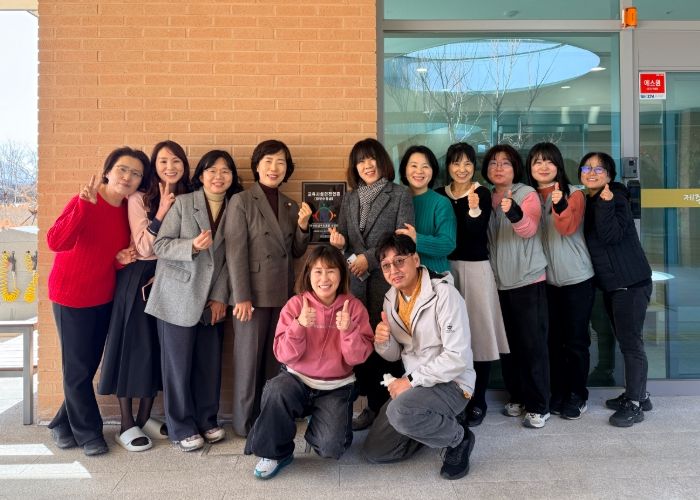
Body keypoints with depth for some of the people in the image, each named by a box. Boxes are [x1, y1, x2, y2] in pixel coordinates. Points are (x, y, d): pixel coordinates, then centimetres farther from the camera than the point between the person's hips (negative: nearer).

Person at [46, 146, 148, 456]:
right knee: (78, 369, 6)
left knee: (89, 366, 15)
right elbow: (56, 242, -33)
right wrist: (85, 204, -40)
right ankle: (88, 433, 22)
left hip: (104, 298, 6)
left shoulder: (129, 209, 1)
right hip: (72, 297, -6)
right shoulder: (85, 201, -18)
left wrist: (123, 259, -11)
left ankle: (63, 425, 34)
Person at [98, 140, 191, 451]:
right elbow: (144, 248, -14)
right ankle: (126, 425, 12)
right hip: (140, 280, -4)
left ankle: (144, 418, 24)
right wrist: (161, 213, -21)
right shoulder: (139, 199, -6)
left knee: (160, 348, 10)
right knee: (134, 346, 1)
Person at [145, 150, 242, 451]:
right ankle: (182, 428, 17)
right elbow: (160, 245, -7)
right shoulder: (182, 203, -4)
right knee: (178, 363, 4)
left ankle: (207, 421, 24)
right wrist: (193, 246, -23)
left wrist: (220, 297, -3)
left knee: (210, 363, 8)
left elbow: (230, 257, 4)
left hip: (212, 299, 3)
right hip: (178, 296, -3)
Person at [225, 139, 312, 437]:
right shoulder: (242, 202, -3)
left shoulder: (292, 207, 12)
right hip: (254, 294, -5)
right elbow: (236, 253, -9)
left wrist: (303, 226, -4)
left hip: (283, 295, 5)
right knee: (249, 358, 4)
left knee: (275, 359, 10)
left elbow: (296, 253, 14)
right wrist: (242, 297, -14)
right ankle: (245, 422, 17)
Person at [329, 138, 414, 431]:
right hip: (356, 282, 4)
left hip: (387, 280, -4)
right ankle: (372, 405, 18)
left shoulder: (400, 195, 1)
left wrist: (369, 258, -12)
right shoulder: (349, 199, 16)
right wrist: (338, 242, -5)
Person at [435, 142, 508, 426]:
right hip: (445, 267, 3)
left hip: (475, 268, -3)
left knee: (478, 331, -2)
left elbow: (477, 233, -14)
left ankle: (478, 401, 9)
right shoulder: (439, 194, 9)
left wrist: (474, 208, -30)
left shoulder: (482, 194, -2)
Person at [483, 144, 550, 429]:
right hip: (499, 282, 5)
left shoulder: (527, 194, -6)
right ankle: (517, 397, 24)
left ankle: (538, 406, 7)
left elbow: (529, 229, -24)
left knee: (532, 343, -2)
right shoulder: (486, 198, 9)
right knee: (508, 343, 11)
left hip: (528, 280, -5)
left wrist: (514, 212, -43)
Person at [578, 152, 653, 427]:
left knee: (631, 341, -5)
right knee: (625, 340, 16)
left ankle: (634, 404, 4)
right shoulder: (587, 202, 11)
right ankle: (637, 394, 28)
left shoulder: (616, 199, -13)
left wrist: (605, 202, -30)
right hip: (611, 283, 9)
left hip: (631, 282, -9)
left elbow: (610, 235, -25)